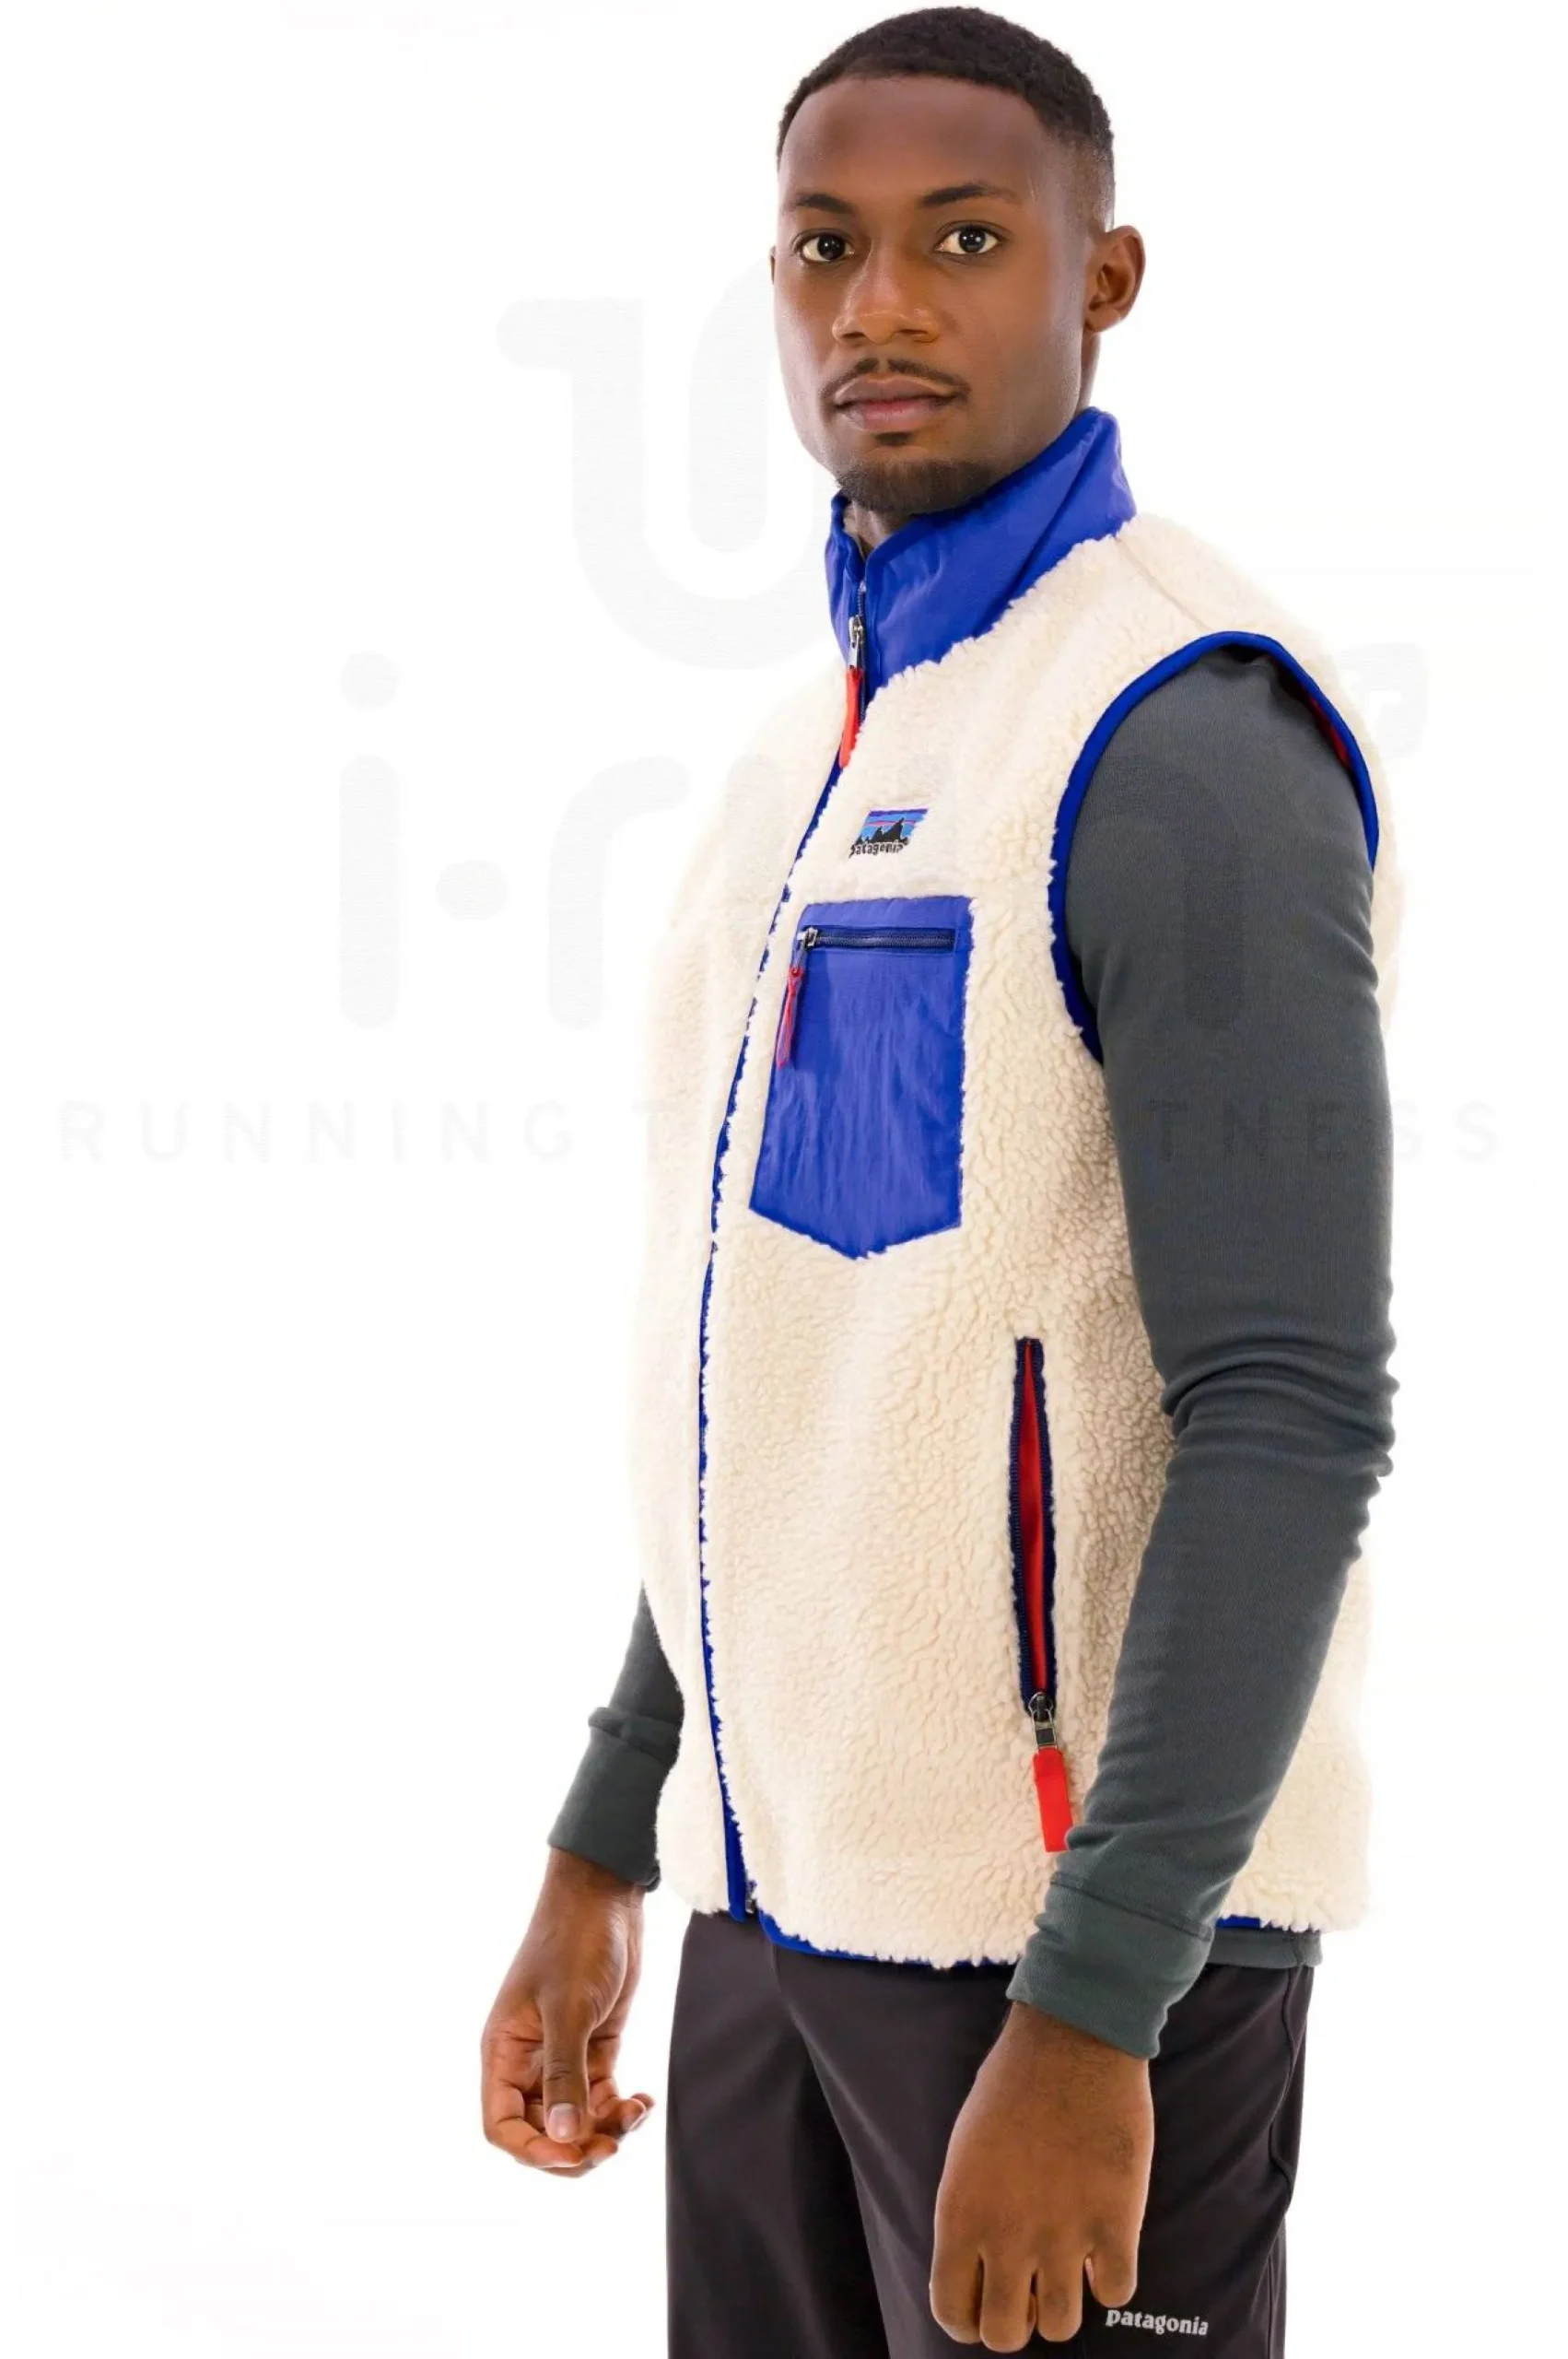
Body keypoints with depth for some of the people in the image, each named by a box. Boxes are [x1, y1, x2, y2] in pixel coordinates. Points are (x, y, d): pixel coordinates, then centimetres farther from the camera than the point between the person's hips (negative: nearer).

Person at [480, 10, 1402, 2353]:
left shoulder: (1193, 735, -18)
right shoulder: (827, 752, 12)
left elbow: (1288, 1429, -23)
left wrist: (1087, 2022, -26)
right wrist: (599, 1857, 18)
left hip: (1090, 1911, -9)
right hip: (810, 1878, 9)